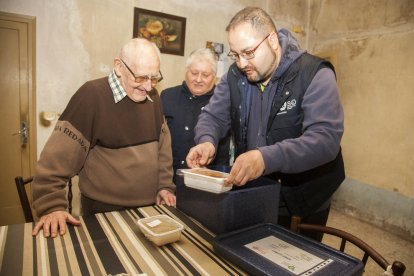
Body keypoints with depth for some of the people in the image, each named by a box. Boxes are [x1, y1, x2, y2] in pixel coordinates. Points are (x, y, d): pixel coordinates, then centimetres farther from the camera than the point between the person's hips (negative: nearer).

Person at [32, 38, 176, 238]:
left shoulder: (152, 96, 1)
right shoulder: (92, 95, -18)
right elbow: (58, 156, -18)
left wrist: (165, 185, 4)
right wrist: (52, 206, -20)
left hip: (150, 206, 6)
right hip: (103, 211, -6)